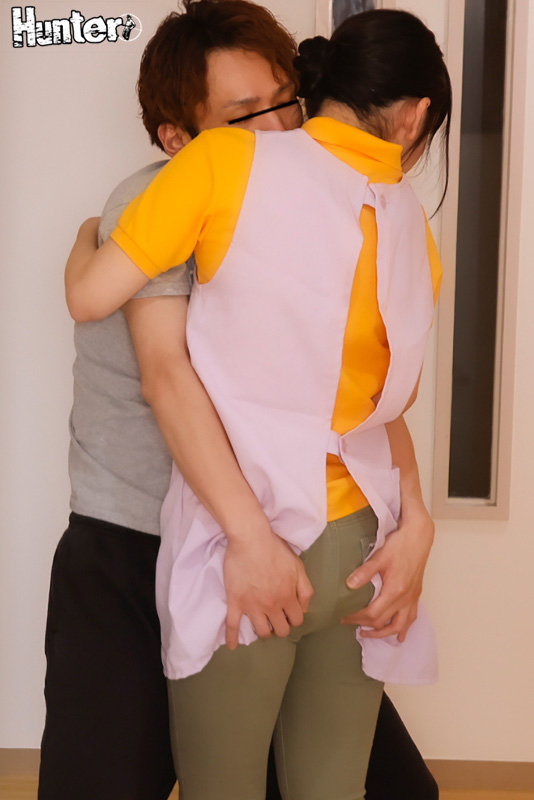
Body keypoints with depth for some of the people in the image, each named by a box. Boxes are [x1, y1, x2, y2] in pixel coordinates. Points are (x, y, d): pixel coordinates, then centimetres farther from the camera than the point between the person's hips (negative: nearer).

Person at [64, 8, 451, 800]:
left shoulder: (229, 159, -8)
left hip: (240, 546, -4)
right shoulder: (413, 229, 6)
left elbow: (91, 295, -4)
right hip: (359, 542, 5)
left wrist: (85, 240, 15)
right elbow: (390, 406, 10)